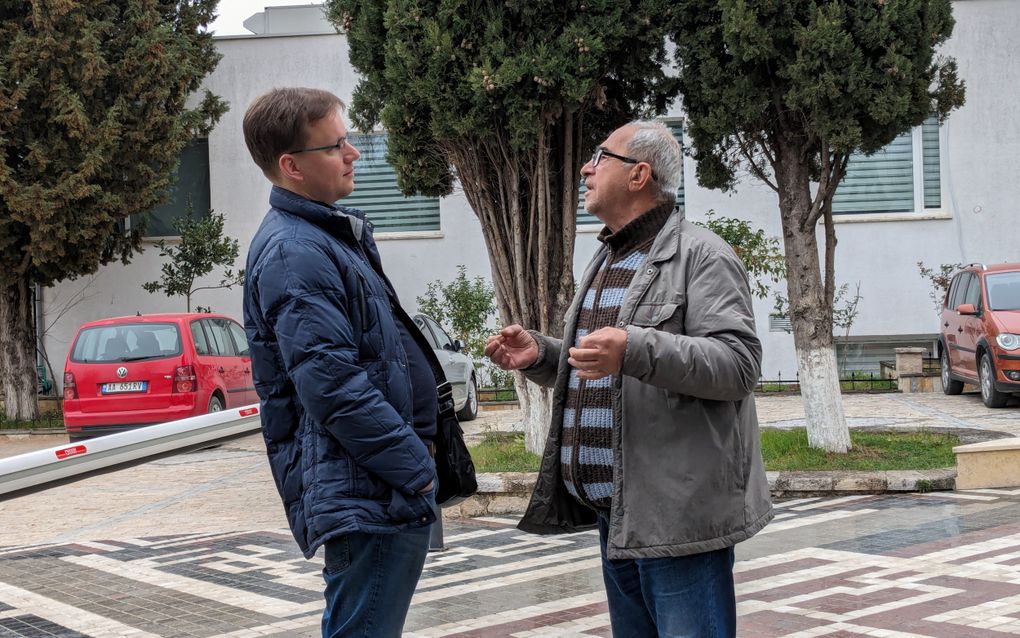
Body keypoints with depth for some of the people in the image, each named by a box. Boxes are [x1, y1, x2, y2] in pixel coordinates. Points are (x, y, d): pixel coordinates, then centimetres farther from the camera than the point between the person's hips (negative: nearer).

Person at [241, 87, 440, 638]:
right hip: (366, 499, -10)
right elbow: (333, 387, -23)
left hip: (389, 493, 10)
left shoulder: (333, 235, 17)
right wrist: (416, 468, -17)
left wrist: (414, 460, 17)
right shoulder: (293, 252, -16)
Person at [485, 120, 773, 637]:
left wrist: (636, 349, -30)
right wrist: (539, 356, 11)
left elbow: (739, 363, -19)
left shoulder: (700, 256, -7)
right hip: (613, 515, 9)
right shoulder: (606, 263, 21)